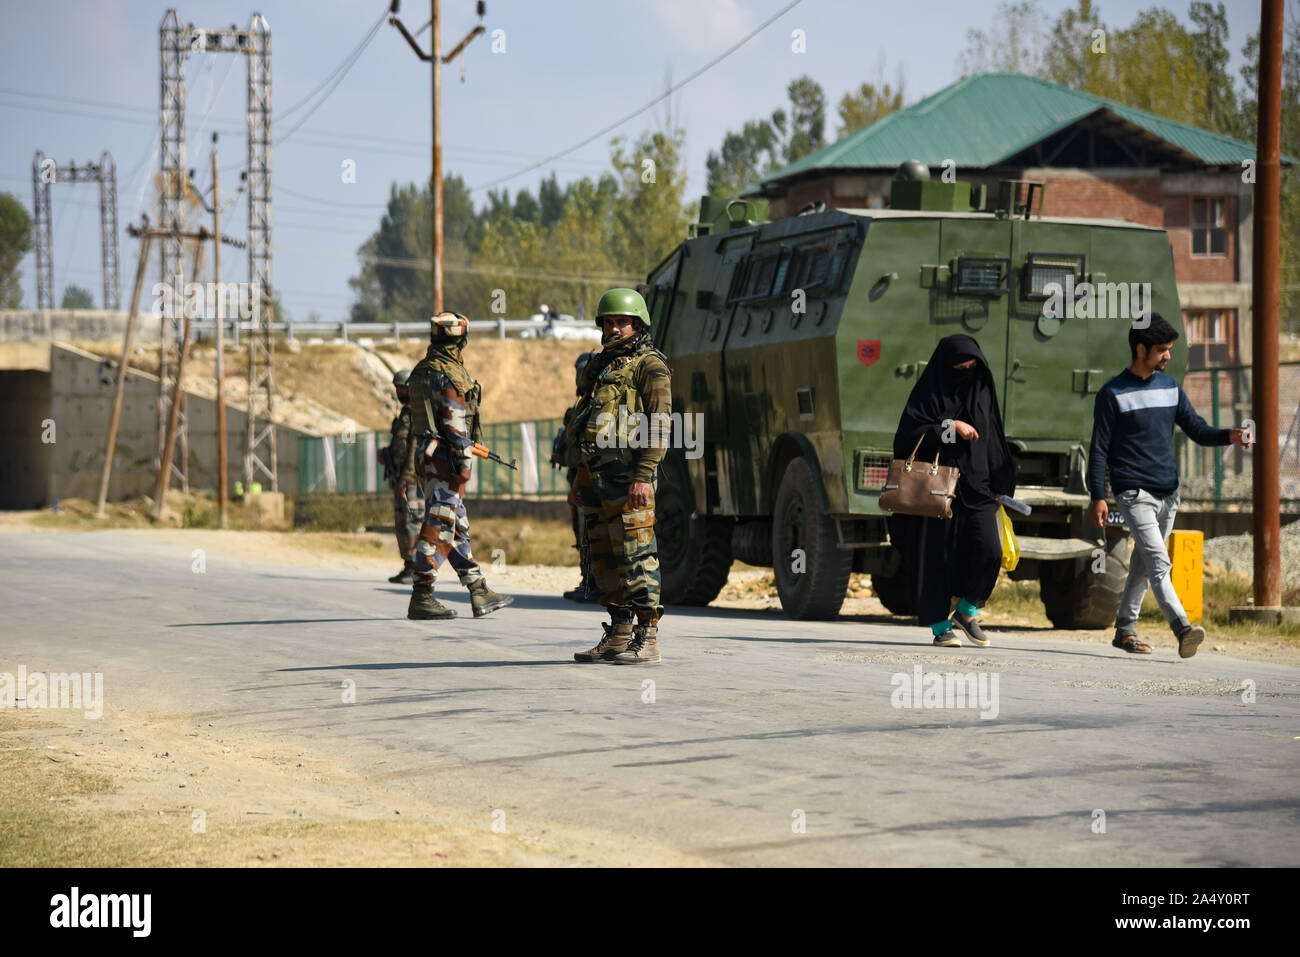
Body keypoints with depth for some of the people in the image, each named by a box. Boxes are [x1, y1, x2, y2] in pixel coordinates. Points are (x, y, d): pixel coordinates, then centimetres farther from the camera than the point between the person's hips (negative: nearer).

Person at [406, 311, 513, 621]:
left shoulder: (421, 371, 12)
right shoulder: (451, 374, -15)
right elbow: (454, 422, -20)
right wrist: (464, 459, -19)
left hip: (427, 452, 10)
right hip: (445, 457, -10)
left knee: (458, 525, 12)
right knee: (439, 526, -8)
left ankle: (479, 592, 17)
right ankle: (421, 598, -10)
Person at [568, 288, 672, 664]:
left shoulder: (649, 366, -4)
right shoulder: (601, 367, 21)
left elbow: (658, 427, -12)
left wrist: (643, 477, -21)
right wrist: (580, 479, 22)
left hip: (627, 475, -9)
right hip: (597, 475, 9)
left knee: (636, 556, -10)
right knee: (604, 557, 10)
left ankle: (648, 639, -9)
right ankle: (618, 636, 16)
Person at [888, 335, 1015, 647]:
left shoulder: (983, 390, 12)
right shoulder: (930, 392, -1)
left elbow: (993, 437, 18)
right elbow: (911, 432, -12)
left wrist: (1000, 485, 13)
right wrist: (951, 428, -18)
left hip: (976, 484, 3)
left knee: (988, 548, -13)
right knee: (937, 554, -2)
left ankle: (967, 612, 7)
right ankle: (940, 626, 5)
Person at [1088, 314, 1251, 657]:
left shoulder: (1170, 386, 13)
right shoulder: (1113, 394, -5)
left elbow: (1197, 429, 11)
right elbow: (1099, 448, -4)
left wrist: (1229, 436, -10)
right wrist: (1098, 497, -11)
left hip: (1168, 493, 6)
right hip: (1134, 493, -6)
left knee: (1143, 564, 12)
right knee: (1158, 563, -19)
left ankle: (1125, 629, 23)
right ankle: (1182, 629, -32)